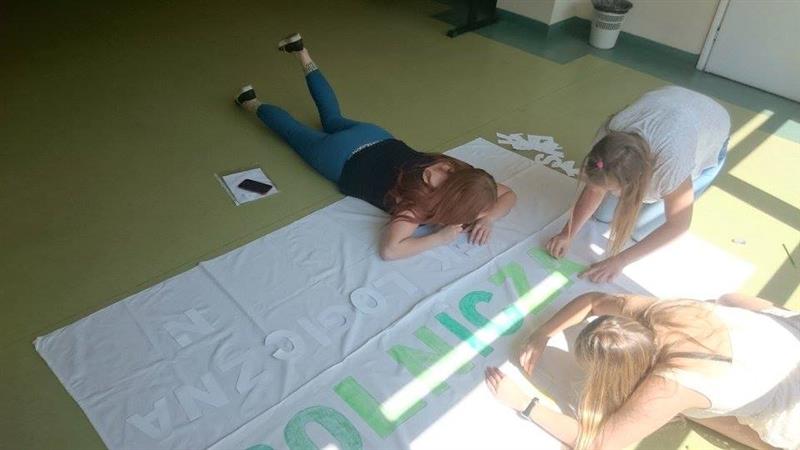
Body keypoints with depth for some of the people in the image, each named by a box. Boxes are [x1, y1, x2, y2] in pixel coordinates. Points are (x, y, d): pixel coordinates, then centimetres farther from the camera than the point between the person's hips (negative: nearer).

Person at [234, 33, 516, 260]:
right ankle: (252, 104, 45)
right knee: (295, 132, 22)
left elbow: (509, 195, -12)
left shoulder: (459, 176, -24)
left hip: (376, 140, 5)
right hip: (345, 160, -5)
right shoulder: (420, 202, -39)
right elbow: (389, 250, -52)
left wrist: (488, 218, -32)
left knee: (333, 120, 33)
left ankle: (302, 53, 44)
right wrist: (441, 237, -45)